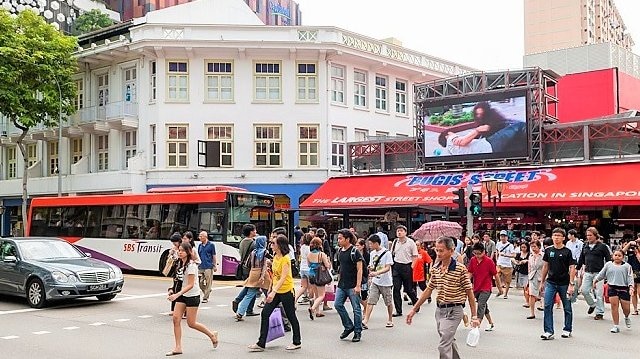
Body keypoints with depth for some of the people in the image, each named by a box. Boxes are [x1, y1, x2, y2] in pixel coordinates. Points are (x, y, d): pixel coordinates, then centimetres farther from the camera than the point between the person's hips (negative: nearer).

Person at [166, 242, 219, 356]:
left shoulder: (191, 265, -19)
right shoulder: (180, 263, 7)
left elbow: (191, 285, -22)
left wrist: (177, 294, -30)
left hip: (192, 296, -8)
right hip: (182, 295, 8)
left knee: (191, 323, 0)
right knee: (176, 318, -4)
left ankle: (212, 335, 22)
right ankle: (178, 348, 1)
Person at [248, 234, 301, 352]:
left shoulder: (285, 259, -18)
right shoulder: (275, 257, 7)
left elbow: (283, 278, -26)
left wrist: (274, 292, -34)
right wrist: (272, 290, 17)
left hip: (286, 291, -8)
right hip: (276, 290, 8)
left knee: (291, 317, 6)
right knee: (265, 313, -1)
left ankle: (297, 342, 24)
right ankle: (261, 343, 4)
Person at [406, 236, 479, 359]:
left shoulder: (460, 269, -13)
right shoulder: (435, 268, 4)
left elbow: (469, 292, -8)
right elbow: (428, 290, 12)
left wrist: (474, 316, -8)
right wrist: (414, 309, 11)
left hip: (454, 311, -7)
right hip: (439, 309, 7)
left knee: (444, 346, -14)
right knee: (449, 341, 21)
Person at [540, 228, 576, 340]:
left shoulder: (567, 252, -5)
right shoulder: (548, 250, 5)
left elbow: (572, 268, -6)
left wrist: (571, 284, -13)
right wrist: (542, 281, 13)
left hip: (564, 283, -2)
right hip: (551, 282, 2)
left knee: (567, 308, 10)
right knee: (547, 306, -7)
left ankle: (567, 329, 27)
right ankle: (548, 332, -4)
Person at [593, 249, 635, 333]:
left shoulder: (627, 266, 3)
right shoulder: (608, 264, 9)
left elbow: (630, 277, -1)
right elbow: (602, 274, 17)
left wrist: (631, 287, -13)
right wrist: (595, 280, 14)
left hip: (624, 289, -1)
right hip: (612, 288, 1)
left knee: (626, 308, 2)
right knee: (614, 306, -8)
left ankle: (626, 317, 39)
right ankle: (616, 326, 0)